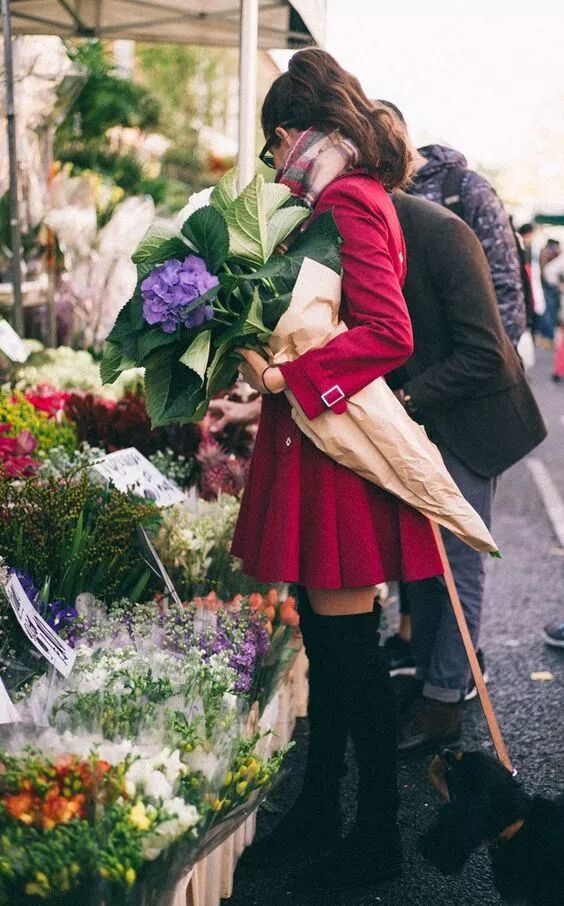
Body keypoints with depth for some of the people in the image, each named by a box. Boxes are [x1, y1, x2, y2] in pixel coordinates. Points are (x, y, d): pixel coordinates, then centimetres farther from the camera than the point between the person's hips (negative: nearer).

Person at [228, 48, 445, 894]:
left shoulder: (345, 200, -14)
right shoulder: (356, 196, 16)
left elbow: (388, 334, -23)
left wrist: (286, 377, -24)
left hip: (338, 452, -10)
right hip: (325, 441, 10)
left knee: (349, 645, 0)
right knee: (327, 642, 16)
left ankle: (377, 838, 14)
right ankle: (318, 814, 29)